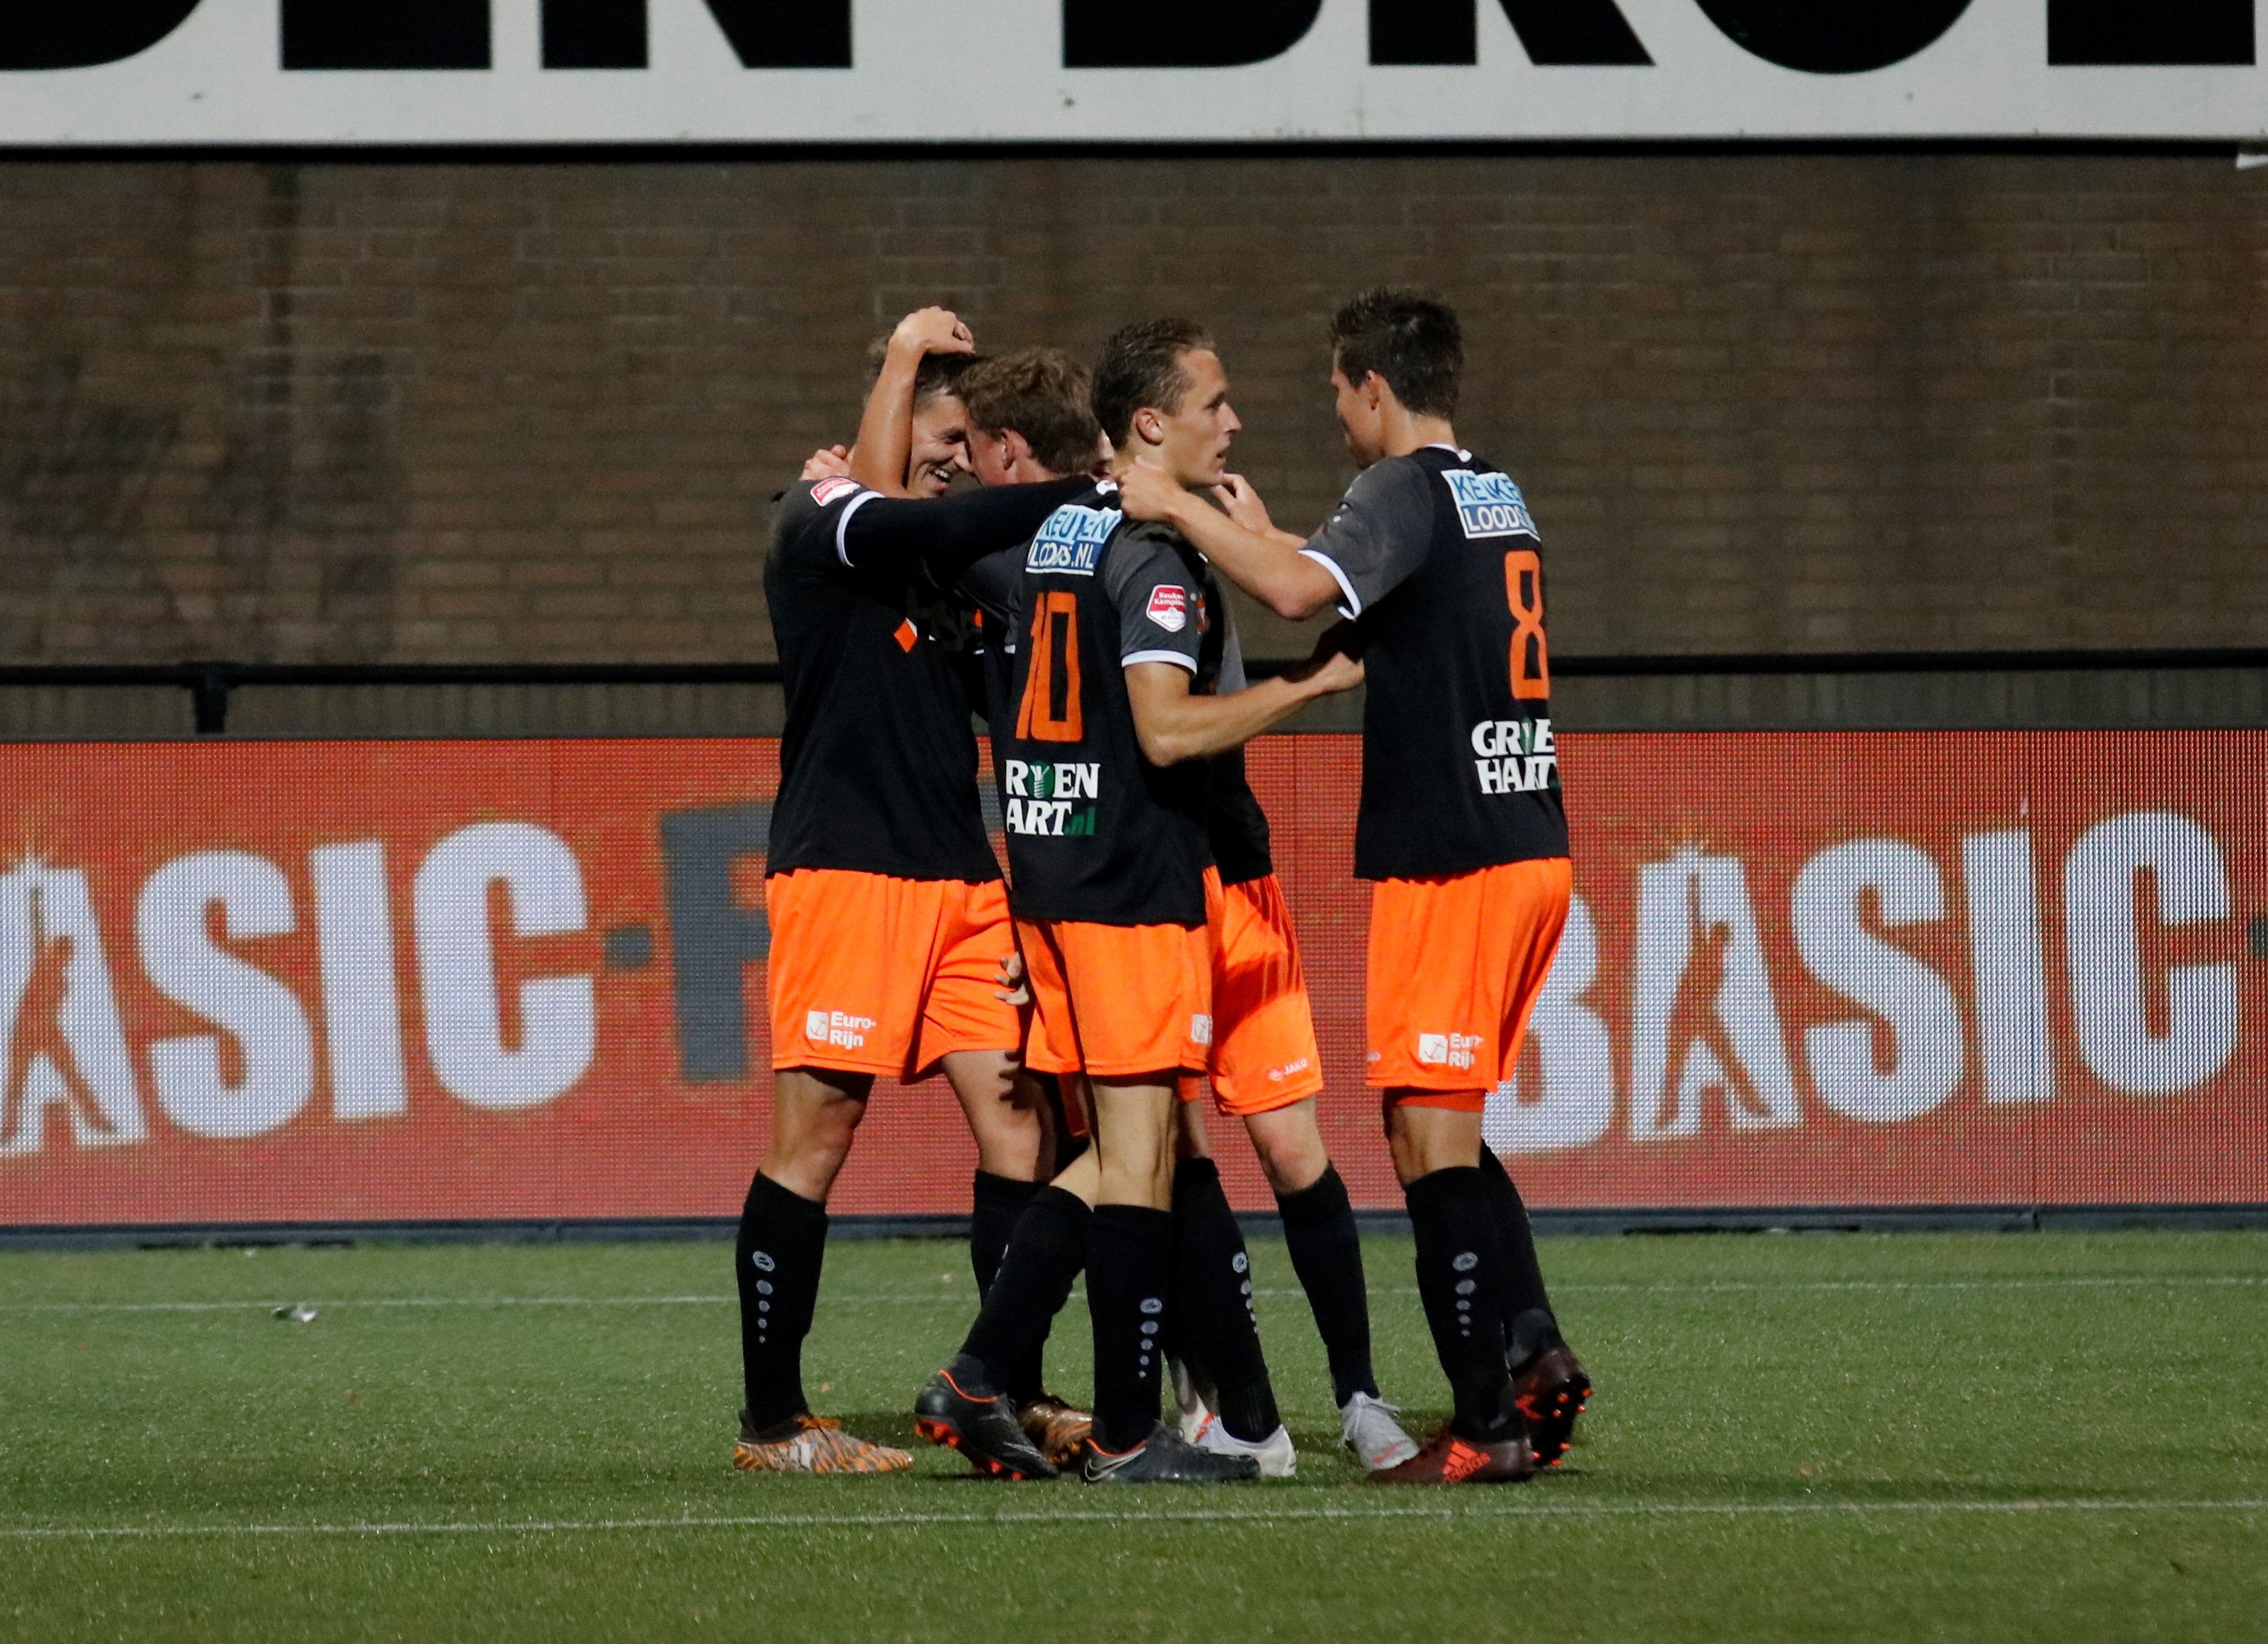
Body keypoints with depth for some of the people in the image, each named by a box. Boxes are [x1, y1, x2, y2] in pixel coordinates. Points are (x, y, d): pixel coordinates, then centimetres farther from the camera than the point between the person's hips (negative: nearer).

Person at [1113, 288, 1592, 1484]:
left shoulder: (1406, 490, -10)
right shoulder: (1500, 498, 18)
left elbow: (1300, 592, -28)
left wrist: (1179, 511, -16)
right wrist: (1261, 536, 39)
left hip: (1451, 857, -9)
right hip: (1531, 846, 9)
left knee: (1430, 1137, -6)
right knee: (1447, 1132, 18)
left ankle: (1487, 1422, -9)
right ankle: (1532, 1352, 5)